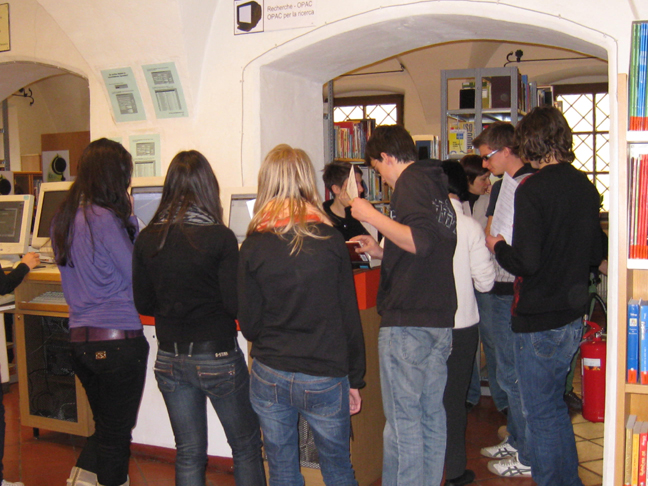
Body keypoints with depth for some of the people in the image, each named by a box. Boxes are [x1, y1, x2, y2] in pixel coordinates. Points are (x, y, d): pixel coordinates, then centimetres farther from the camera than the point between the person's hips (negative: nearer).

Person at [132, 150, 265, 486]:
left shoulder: (147, 239, -2)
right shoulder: (219, 237, -14)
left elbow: (143, 304, 5)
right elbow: (236, 305, -14)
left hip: (169, 360, 4)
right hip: (216, 357, -4)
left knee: (188, 455, 15)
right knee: (246, 446, 15)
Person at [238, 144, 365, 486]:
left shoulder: (253, 247, -5)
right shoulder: (331, 241, -6)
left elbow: (249, 325, -3)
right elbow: (350, 317, -4)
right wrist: (354, 379, 7)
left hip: (268, 377, 1)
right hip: (324, 379, -1)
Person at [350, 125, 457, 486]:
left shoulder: (410, 181, -7)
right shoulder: (438, 186, 21)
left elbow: (420, 241, -23)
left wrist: (371, 215, -15)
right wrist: (382, 253, 25)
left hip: (408, 321, -9)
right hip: (441, 319, 9)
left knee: (402, 419, -4)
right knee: (432, 414, 14)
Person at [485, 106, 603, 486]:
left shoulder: (532, 190, -18)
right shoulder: (585, 187, 4)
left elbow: (526, 262, -23)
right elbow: (596, 255, 12)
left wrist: (498, 247, -5)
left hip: (540, 320, -8)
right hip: (574, 316, 8)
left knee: (542, 414, 5)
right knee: (555, 405, 23)